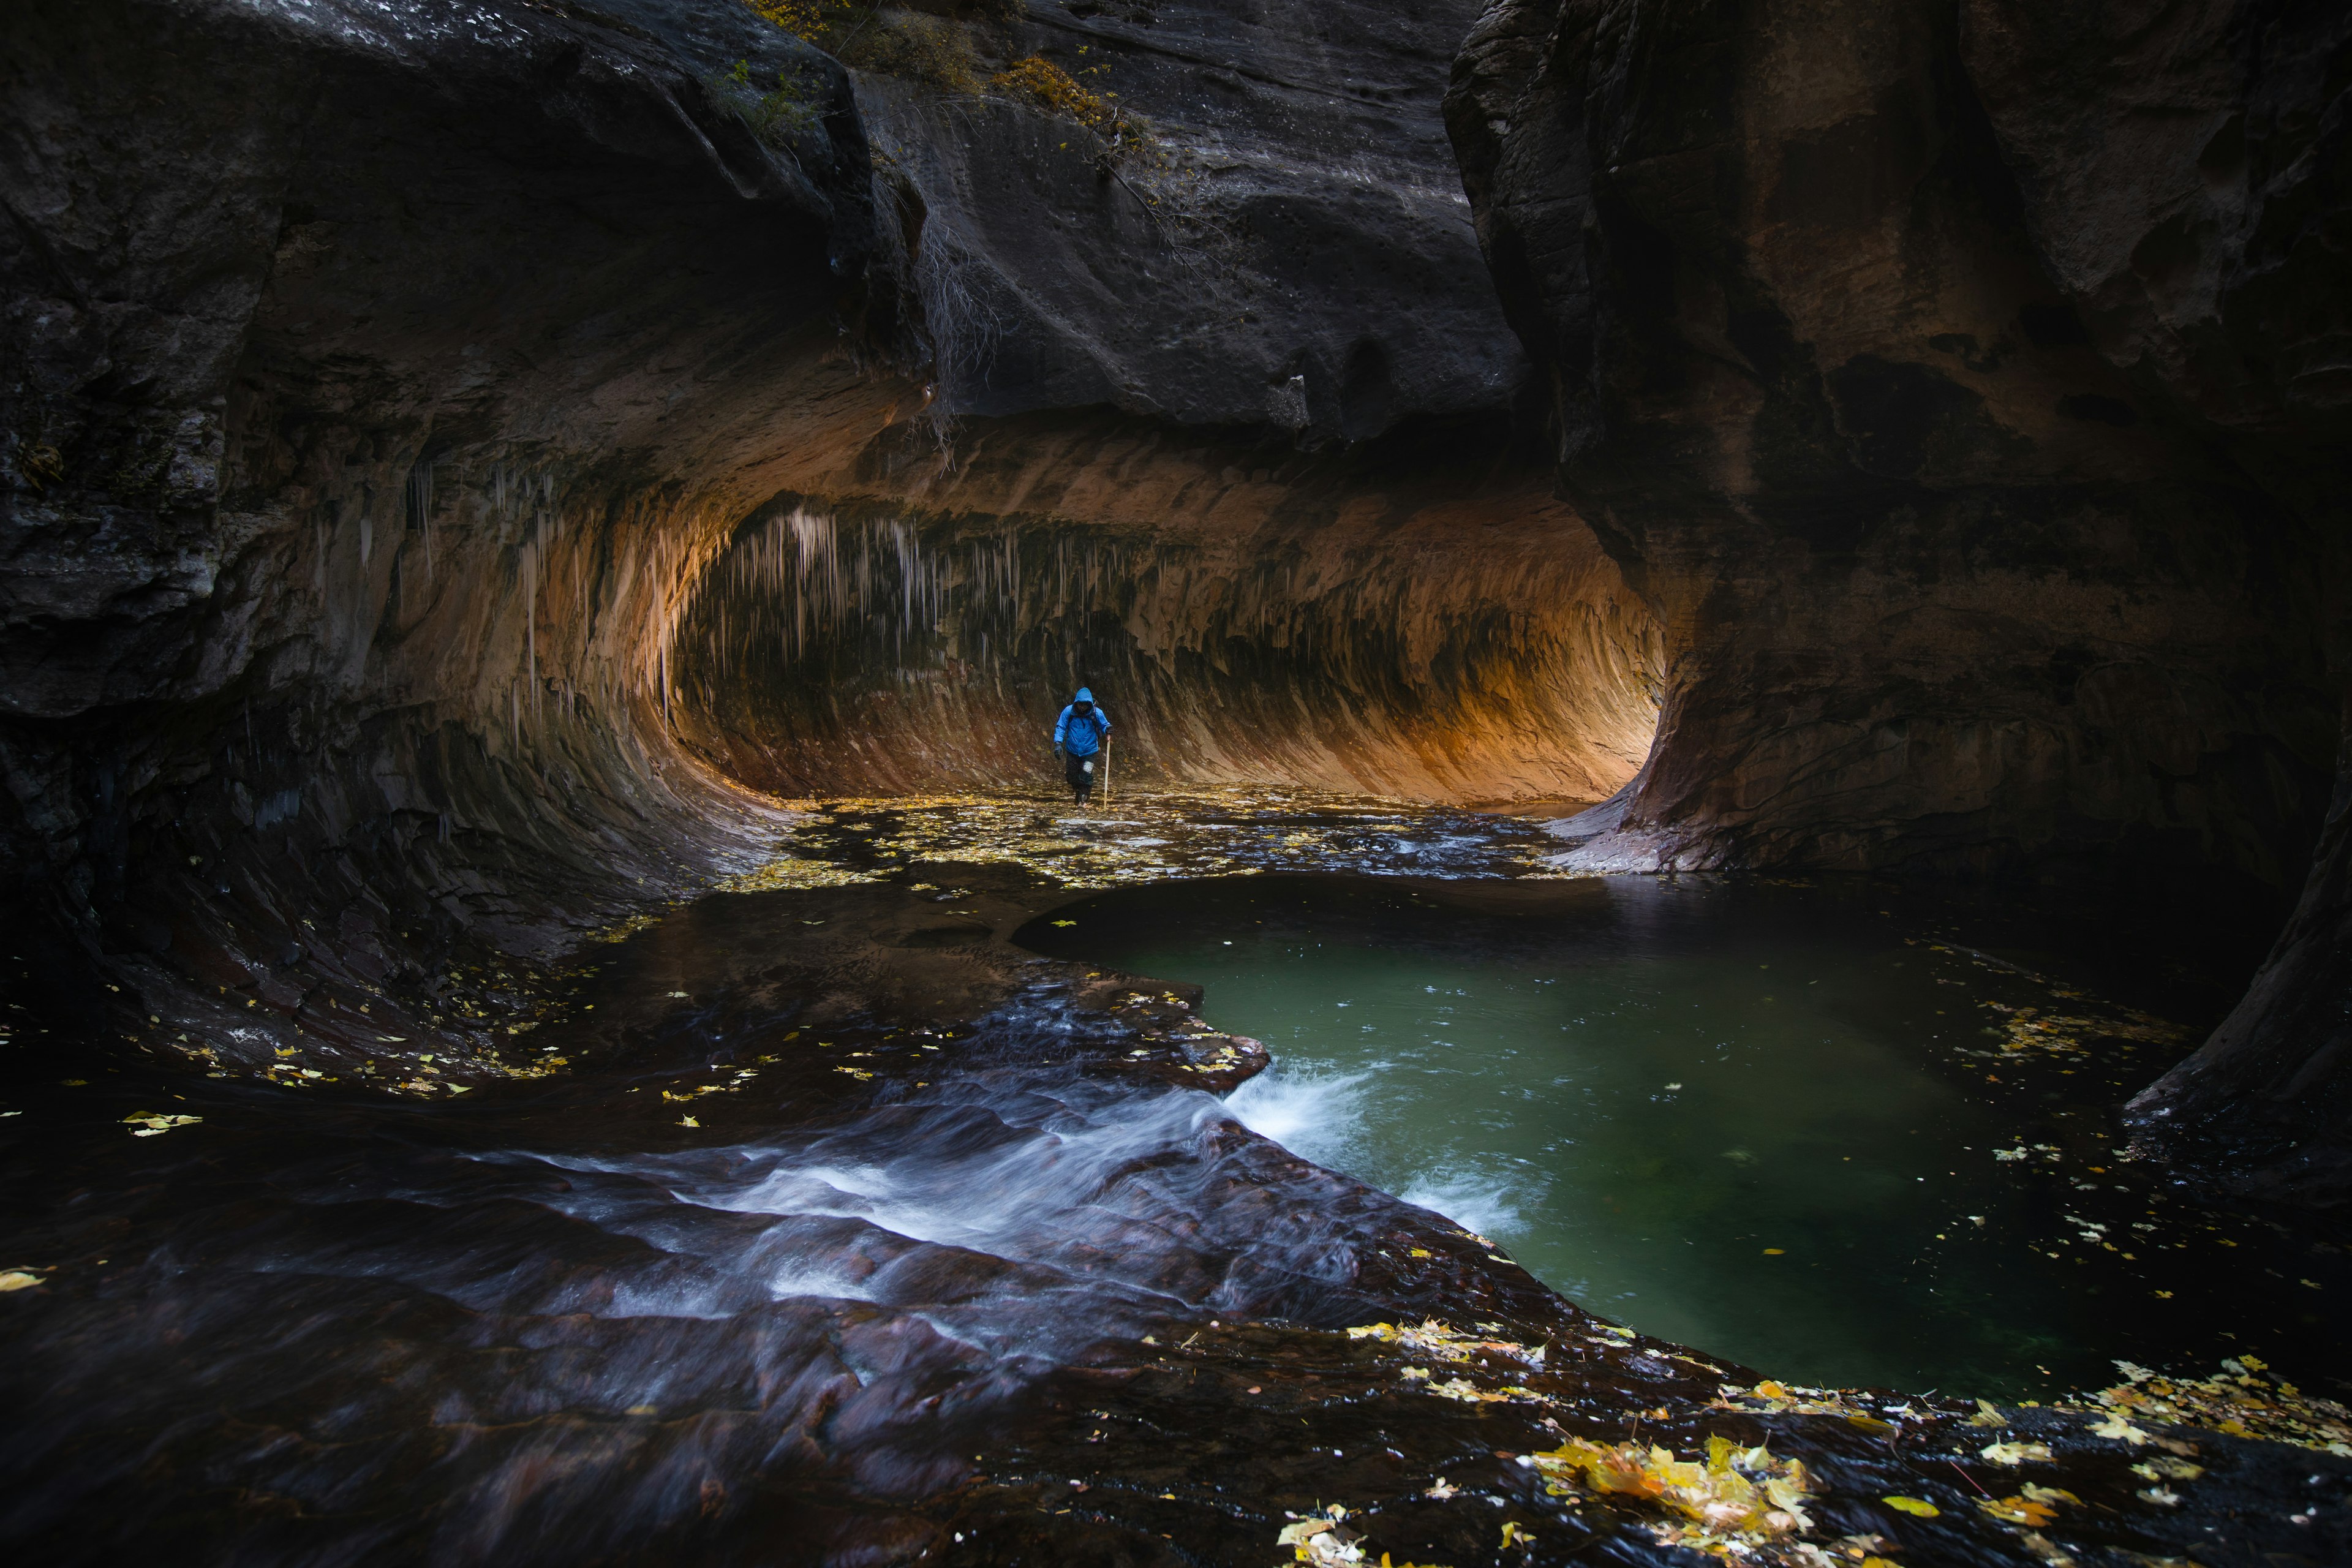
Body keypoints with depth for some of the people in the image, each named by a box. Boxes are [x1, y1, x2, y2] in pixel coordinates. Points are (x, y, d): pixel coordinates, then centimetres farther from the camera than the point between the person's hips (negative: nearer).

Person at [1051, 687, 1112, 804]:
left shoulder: (1097, 713, -12)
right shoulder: (1068, 711, -11)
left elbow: (1104, 725, 1)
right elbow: (1060, 727, -5)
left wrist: (1108, 730, -23)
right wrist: (1058, 743, -17)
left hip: (1090, 751, -2)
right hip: (1072, 751, 2)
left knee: (1086, 776, -14)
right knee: (1071, 775, 12)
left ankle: (1083, 799, 2)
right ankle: (1077, 791, 43)